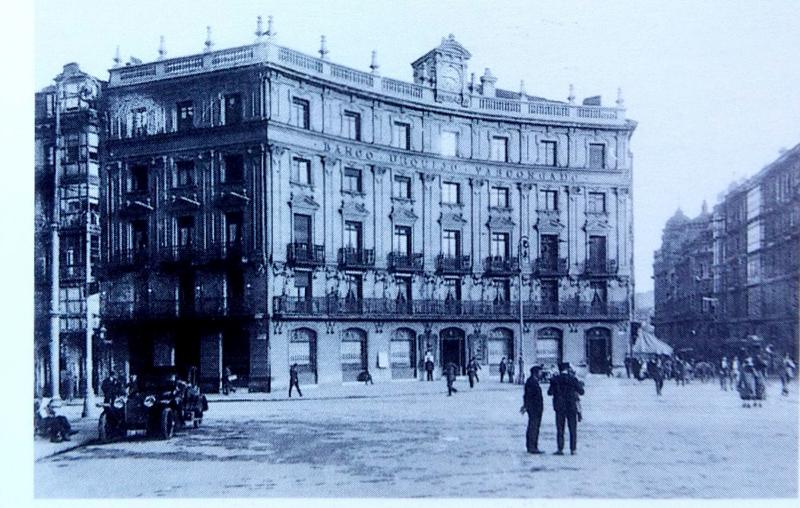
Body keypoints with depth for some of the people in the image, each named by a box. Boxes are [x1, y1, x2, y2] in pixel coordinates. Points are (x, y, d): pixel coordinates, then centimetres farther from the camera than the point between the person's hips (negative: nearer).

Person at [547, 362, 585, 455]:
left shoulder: (555, 380, -4)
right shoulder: (573, 379, -7)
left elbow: (549, 392, 3)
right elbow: (581, 392, 0)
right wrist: (580, 385, 21)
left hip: (559, 408, 1)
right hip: (571, 408, -1)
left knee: (560, 429, 6)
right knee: (573, 429, 8)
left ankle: (560, 449, 2)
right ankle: (573, 449, 7)